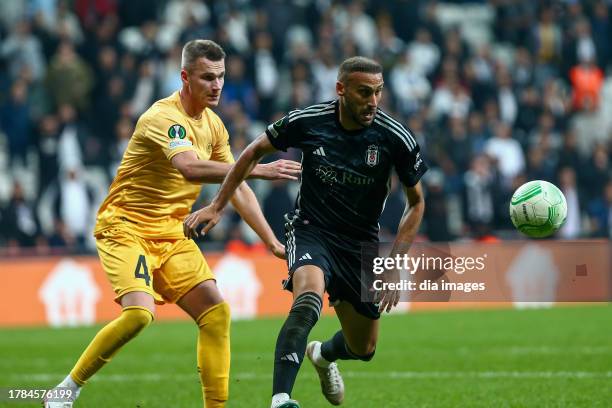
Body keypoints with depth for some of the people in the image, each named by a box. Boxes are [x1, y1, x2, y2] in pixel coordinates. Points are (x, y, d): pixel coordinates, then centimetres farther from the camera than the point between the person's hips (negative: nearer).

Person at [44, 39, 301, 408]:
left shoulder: (213, 125, 8)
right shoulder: (163, 117, -20)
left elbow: (236, 188, 14)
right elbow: (189, 167, -38)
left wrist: (272, 241, 8)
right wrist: (259, 170, -42)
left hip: (172, 234, 8)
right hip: (126, 228, -8)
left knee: (216, 311, -5)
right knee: (139, 312, -25)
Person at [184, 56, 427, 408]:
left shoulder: (396, 138, -15)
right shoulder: (307, 122, -15)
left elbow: (416, 201, -1)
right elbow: (256, 151, 4)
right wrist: (217, 206, 4)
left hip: (361, 245, 3)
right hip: (310, 231, -2)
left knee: (363, 350, 13)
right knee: (308, 299, -35)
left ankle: (322, 354, 50)